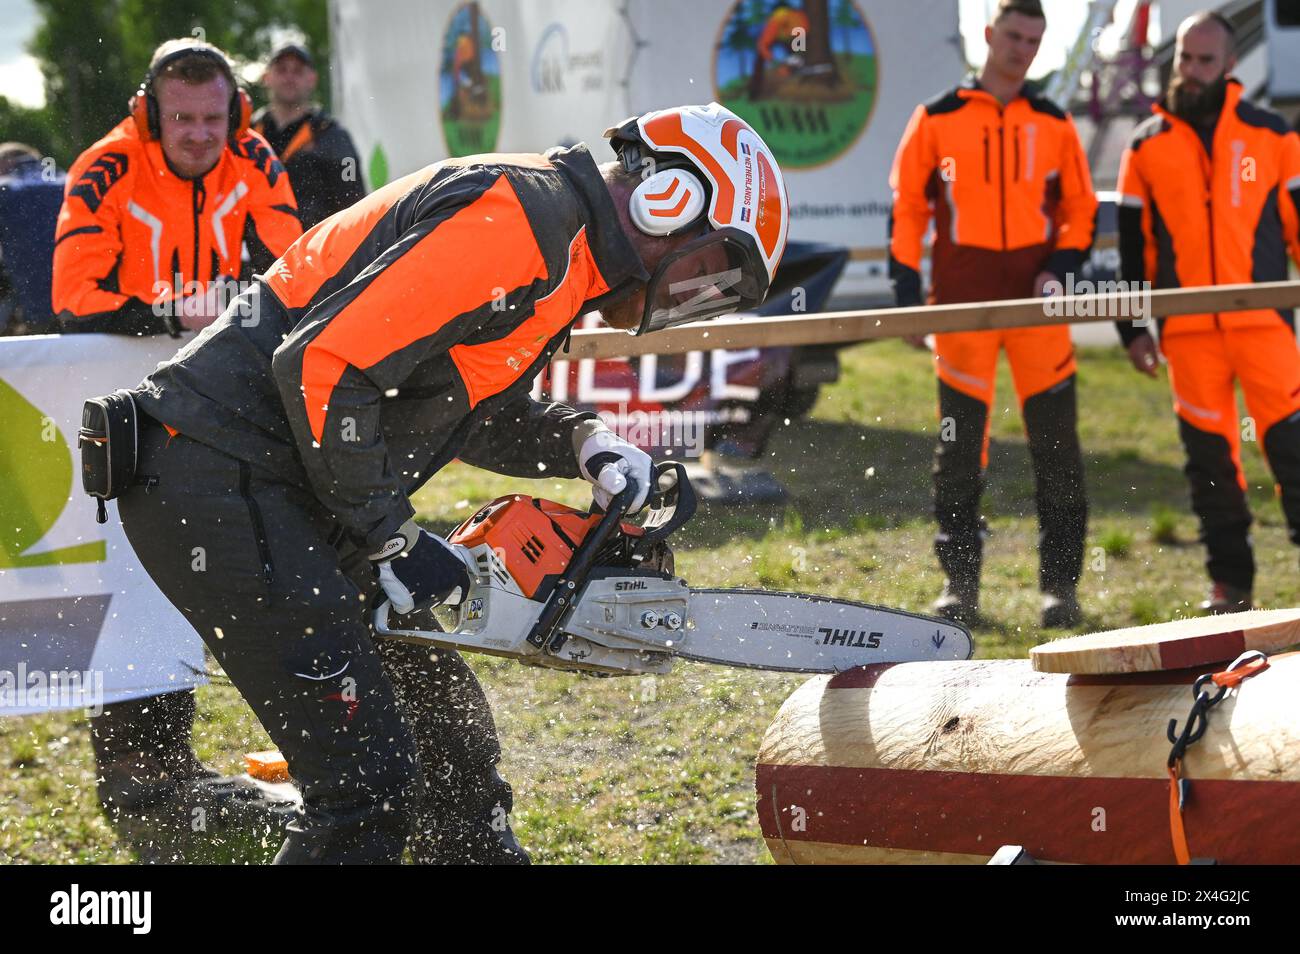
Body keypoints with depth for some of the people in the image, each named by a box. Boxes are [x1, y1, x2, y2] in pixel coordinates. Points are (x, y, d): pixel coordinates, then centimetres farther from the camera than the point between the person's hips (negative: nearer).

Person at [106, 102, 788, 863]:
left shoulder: (560, 255, 16)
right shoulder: (518, 217, -18)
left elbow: (461, 403, 26)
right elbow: (323, 365, -24)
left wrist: (582, 443, 9)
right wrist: (393, 539, -14)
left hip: (286, 490, 11)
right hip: (215, 480, -11)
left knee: (449, 733, 16)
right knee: (369, 778, -13)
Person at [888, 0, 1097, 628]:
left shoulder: (1053, 124, 9)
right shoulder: (938, 120, 5)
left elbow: (1081, 210, 14)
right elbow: (907, 207, 6)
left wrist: (1061, 266, -4)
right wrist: (907, 294, -1)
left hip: (1036, 299, 1)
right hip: (963, 303, -1)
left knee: (1055, 444, 0)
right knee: (959, 446, 1)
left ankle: (1060, 583, 7)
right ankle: (960, 583, 10)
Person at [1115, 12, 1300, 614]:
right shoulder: (1147, 145, 10)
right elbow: (1132, 243, 12)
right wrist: (1132, 328, 7)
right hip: (1188, 330, 2)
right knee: (1209, 452, 5)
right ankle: (1229, 580, 13)